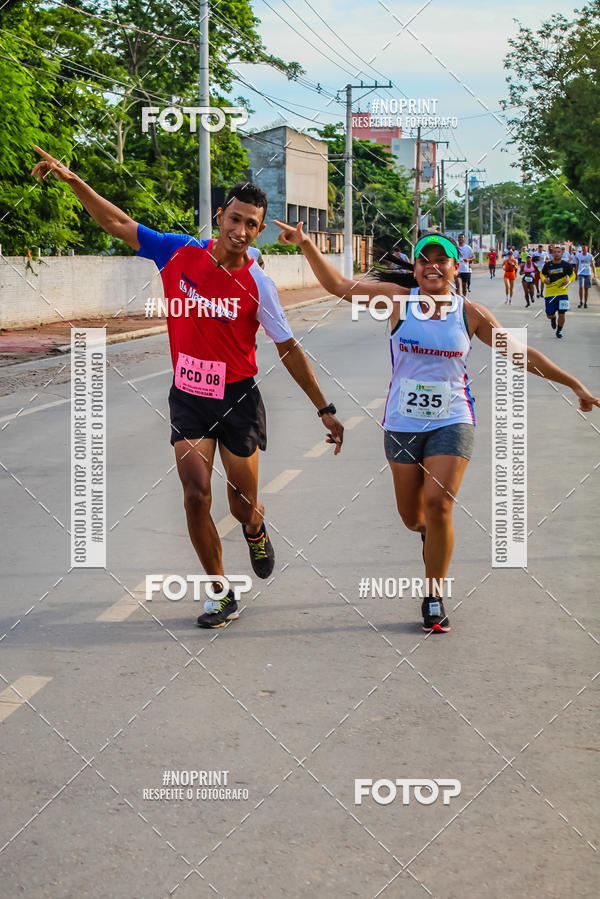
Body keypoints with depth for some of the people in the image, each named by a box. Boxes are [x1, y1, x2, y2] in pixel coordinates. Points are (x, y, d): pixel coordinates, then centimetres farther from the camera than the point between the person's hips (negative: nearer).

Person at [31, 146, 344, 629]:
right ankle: (221, 594, 8)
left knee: (244, 508, 6)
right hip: (188, 398, 1)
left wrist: (325, 409, 0)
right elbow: (119, 223, 0)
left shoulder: (257, 285, -10)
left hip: (237, 399, -1)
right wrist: (72, 179, -9)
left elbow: (289, 349, -2)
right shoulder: (181, 252, -6)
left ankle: (256, 531, 46)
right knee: (196, 497, -10)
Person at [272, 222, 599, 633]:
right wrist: (307, 245, -18)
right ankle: (432, 534, 49)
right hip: (403, 424, 1)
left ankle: (435, 597, 1)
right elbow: (339, 285, -6)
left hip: (452, 421, -1)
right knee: (412, 516, 9)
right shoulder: (399, 299, -4)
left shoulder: (471, 314, -3)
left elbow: (522, 353, 4)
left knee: (438, 505, -16)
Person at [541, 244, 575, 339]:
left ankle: (559, 330, 22)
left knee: (562, 314, -4)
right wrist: (544, 279, -6)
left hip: (563, 293, -1)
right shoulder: (548, 265, -2)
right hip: (550, 293, 1)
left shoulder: (566, 265, -3)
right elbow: (542, 274, 15)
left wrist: (569, 280, -10)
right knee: (550, 315, 1)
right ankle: (553, 318, 40)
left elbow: (572, 275, 11)